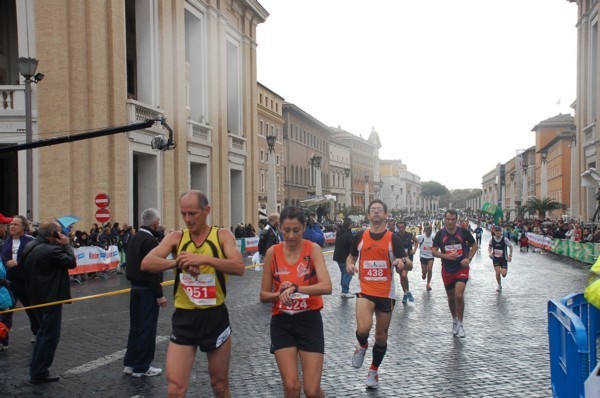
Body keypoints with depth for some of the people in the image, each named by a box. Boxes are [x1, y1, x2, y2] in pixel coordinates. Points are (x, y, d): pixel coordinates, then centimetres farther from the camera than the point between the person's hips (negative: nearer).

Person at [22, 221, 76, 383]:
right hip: (50, 297, -10)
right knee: (50, 335, 1)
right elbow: (71, 262, -18)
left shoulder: (30, 246, 4)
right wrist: (66, 245, -10)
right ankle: (39, 373, 6)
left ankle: (36, 369, 28)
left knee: (44, 331, 22)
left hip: (36, 296, 10)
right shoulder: (51, 250, -25)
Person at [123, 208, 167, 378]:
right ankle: (142, 367, 7)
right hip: (147, 289, -9)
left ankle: (130, 363, 22)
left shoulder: (134, 238, 10)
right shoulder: (151, 241, -18)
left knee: (135, 326, 15)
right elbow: (153, 270, -21)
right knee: (147, 328, 0)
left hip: (135, 287, 9)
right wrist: (159, 295, -19)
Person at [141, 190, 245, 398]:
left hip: (215, 317, -1)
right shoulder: (176, 237, 0)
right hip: (184, 318, 1)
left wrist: (204, 259, -29)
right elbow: (146, 263, -11)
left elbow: (239, 267, -18)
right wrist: (178, 262, -25)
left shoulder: (222, 235, -4)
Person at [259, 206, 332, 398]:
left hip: (309, 320, -1)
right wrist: (280, 294, -17)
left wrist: (295, 288, -32)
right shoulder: (272, 252, -2)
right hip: (282, 322, 2)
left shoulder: (313, 249, -8)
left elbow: (326, 287, -23)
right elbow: (263, 295, 4)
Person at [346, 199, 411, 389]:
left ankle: (373, 371, 35)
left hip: (386, 293, 1)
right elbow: (351, 256, 17)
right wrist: (349, 265, -6)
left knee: (381, 336, 11)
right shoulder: (360, 236, 1)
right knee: (363, 328, -25)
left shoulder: (393, 238, -4)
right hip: (365, 290, 0)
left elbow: (409, 265, -6)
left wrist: (403, 262, -30)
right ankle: (362, 346, 11)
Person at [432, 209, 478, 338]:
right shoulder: (440, 234, -2)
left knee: (459, 295, -17)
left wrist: (469, 258, -6)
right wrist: (446, 256, -16)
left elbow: (474, 245, 8)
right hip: (447, 270, 2)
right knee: (451, 297, 13)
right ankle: (454, 321, 36)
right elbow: (433, 251, 0)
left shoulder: (463, 232, -4)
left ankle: (460, 324, 1)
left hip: (461, 268, -2)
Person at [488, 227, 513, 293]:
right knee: (497, 273, -11)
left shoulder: (505, 239, -15)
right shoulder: (492, 239, -8)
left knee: (503, 274, -9)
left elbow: (510, 246, -2)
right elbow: (490, 247, 8)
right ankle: (499, 285, 15)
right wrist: (490, 252, -12)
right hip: (495, 258, 1)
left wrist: (510, 256, -6)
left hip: (503, 258, -1)